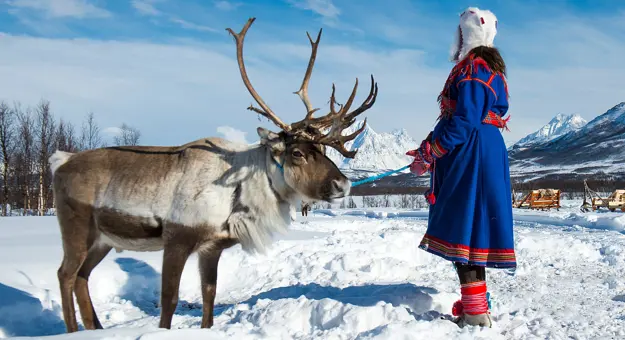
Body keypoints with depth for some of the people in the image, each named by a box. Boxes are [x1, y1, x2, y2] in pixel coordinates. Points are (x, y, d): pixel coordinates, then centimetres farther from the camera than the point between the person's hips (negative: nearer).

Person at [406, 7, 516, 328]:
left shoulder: (472, 69, -13)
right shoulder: (486, 68, 19)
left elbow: (464, 122, -21)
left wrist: (429, 155, -14)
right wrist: (430, 149, 18)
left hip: (470, 157, -10)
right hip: (482, 154, 10)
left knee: (463, 229, -10)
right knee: (471, 227, 14)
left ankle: (476, 313, -10)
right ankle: (473, 302, 22)